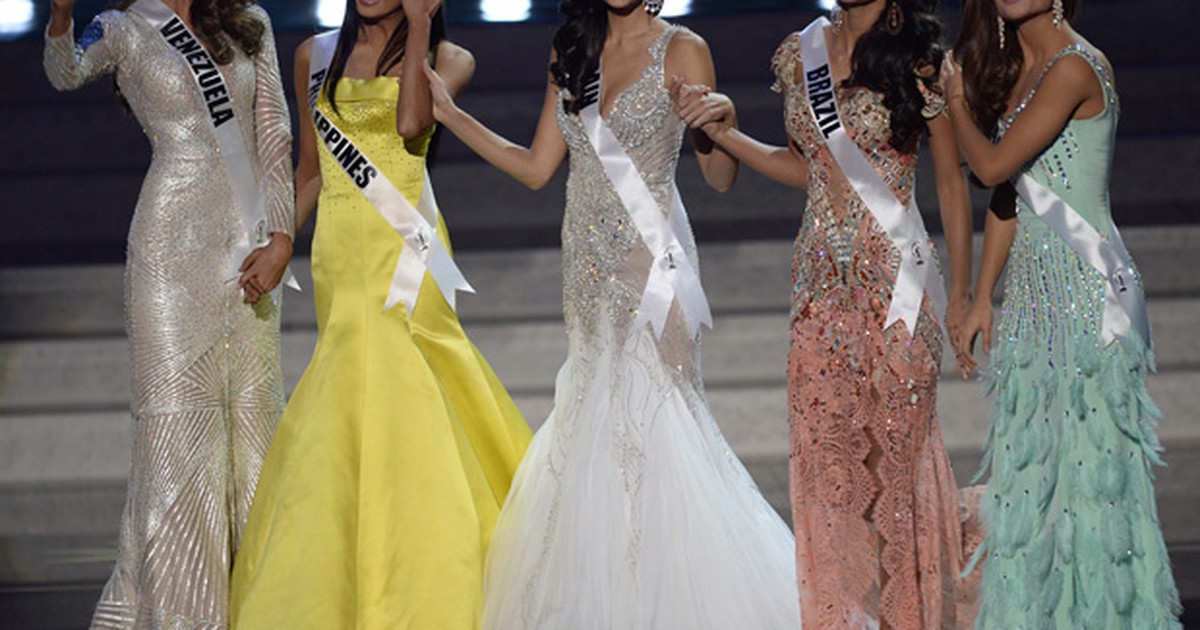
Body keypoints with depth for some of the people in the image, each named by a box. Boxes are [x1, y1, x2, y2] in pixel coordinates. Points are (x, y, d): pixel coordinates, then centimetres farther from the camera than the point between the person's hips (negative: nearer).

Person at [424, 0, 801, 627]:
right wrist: (449, 114, 11)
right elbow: (535, 168, 14)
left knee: (645, 410, -9)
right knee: (595, 414, 5)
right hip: (590, 262, 6)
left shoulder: (681, 51, -4)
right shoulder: (574, 54, 13)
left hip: (650, 258, -6)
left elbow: (721, 177, -6)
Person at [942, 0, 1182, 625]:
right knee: (1033, 462, 9)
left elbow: (993, 165, -15)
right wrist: (982, 298, 16)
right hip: (1035, 288, 8)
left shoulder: (1075, 68, -14)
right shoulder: (1014, 69, 13)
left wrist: (957, 101, 2)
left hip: (1087, 285, -8)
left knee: (1086, 456, -4)